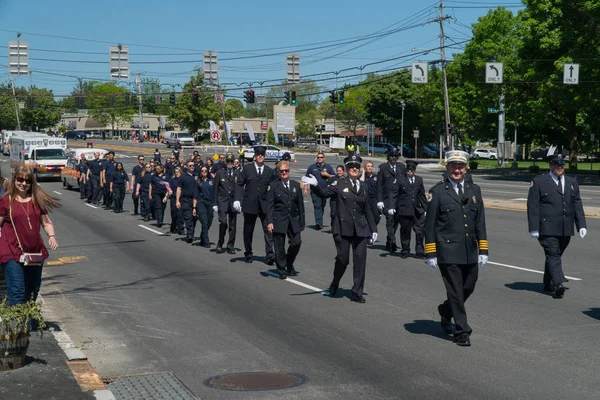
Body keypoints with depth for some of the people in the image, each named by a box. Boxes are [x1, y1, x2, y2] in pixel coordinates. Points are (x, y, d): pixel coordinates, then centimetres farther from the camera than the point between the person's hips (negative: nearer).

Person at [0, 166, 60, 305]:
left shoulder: (37, 200, 9)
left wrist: (52, 236, -7)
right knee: (17, 293, -10)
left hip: (35, 252, 5)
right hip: (12, 253, -5)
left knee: (33, 291, 16)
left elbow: (46, 222, 12)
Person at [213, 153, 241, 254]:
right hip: (222, 202, -2)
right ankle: (220, 245, -1)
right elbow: (215, 189, 3)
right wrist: (214, 204, -2)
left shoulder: (238, 173, 6)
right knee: (223, 222, -15)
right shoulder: (220, 173, 3)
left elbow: (240, 188, 6)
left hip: (233, 202, 2)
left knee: (232, 225, 5)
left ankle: (230, 246, 14)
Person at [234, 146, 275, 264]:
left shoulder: (269, 171, 9)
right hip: (250, 204, 0)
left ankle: (270, 254, -12)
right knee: (248, 230, 9)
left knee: (268, 230, -9)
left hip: (264, 205, 0)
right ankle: (248, 253, 21)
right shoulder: (247, 168, 5)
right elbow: (240, 184, 2)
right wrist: (237, 199, -9)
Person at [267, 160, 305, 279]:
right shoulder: (273, 186, -1)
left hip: (293, 220, 3)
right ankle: (281, 270, 15)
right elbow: (270, 205, -4)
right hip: (279, 221, -3)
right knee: (279, 247, 1)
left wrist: (302, 222, 9)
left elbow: (300, 204, 11)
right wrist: (269, 222, -12)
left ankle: (289, 265, 21)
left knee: (296, 243, -3)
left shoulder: (296, 185, 10)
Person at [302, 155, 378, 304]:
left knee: (360, 260, 0)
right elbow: (324, 193, -11)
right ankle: (335, 283, 27)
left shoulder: (362, 187, 13)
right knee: (343, 259, -2)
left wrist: (373, 229, 18)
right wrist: (315, 185, -31)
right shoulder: (340, 184, 1)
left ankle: (357, 293, 8)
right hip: (343, 228, -4)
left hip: (360, 229, 4)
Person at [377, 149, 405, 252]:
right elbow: (379, 185, 0)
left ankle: (389, 243, 19)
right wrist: (379, 200, -6)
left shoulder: (401, 167, 12)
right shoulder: (383, 167, 2)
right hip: (388, 197, -3)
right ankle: (392, 242, -14)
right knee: (390, 219, -11)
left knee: (396, 220, 6)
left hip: (399, 197, 3)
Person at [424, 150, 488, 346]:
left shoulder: (474, 190, 10)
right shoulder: (437, 192, -3)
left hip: (470, 252, 5)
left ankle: (446, 311, 39)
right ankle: (462, 332, 6)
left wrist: (483, 250, 8)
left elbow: (480, 222, 12)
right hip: (448, 252, -5)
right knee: (455, 292, -2)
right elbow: (430, 225, -3)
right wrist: (431, 253, -6)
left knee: (468, 288, 13)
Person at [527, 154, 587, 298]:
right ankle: (558, 285, -20)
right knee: (553, 255, -12)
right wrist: (534, 228, -11)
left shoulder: (572, 182, 15)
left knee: (555, 256, 12)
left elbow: (577, 205, 13)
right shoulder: (539, 182, 0)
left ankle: (548, 284, 22)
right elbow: (532, 206, -4)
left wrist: (582, 225, 3)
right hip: (547, 229, -5)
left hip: (566, 230, 5)